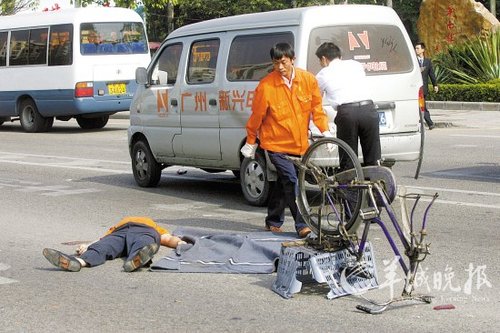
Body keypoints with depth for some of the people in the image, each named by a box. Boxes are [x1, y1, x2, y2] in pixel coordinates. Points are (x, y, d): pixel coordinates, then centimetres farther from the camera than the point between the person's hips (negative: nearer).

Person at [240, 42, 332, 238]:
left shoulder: (308, 80, -4)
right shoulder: (265, 86, -15)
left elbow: (316, 108, 4)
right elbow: (257, 116, -4)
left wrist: (325, 131, -7)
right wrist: (251, 143, 4)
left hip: (300, 144, 4)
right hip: (276, 143, -4)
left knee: (282, 184, 15)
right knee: (291, 181, -16)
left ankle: (273, 222, 30)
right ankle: (302, 225, -13)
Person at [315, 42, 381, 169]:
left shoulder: (323, 74, 17)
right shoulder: (356, 65, 25)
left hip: (346, 112, -3)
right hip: (369, 109, 3)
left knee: (348, 164, 5)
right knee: (372, 161, 10)